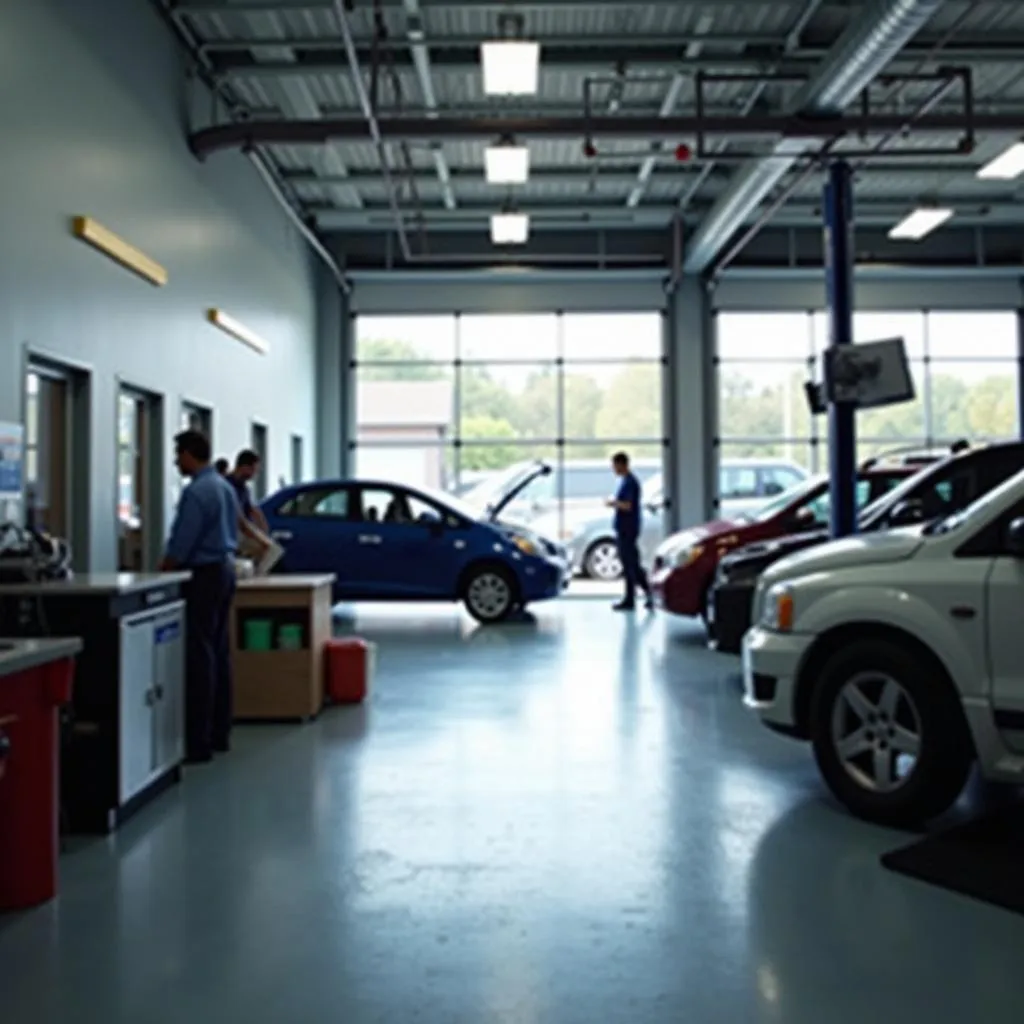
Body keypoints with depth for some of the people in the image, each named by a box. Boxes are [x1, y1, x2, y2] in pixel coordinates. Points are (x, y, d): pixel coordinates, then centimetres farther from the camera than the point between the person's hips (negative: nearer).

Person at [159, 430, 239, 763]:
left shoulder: (196, 491, -17)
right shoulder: (225, 486, 13)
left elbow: (181, 544, -17)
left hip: (204, 575, -10)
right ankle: (219, 733, 17)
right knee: (220, 653, 11)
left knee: (200, 656, -8)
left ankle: (199, 741, -6)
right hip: (225, 569, 10)